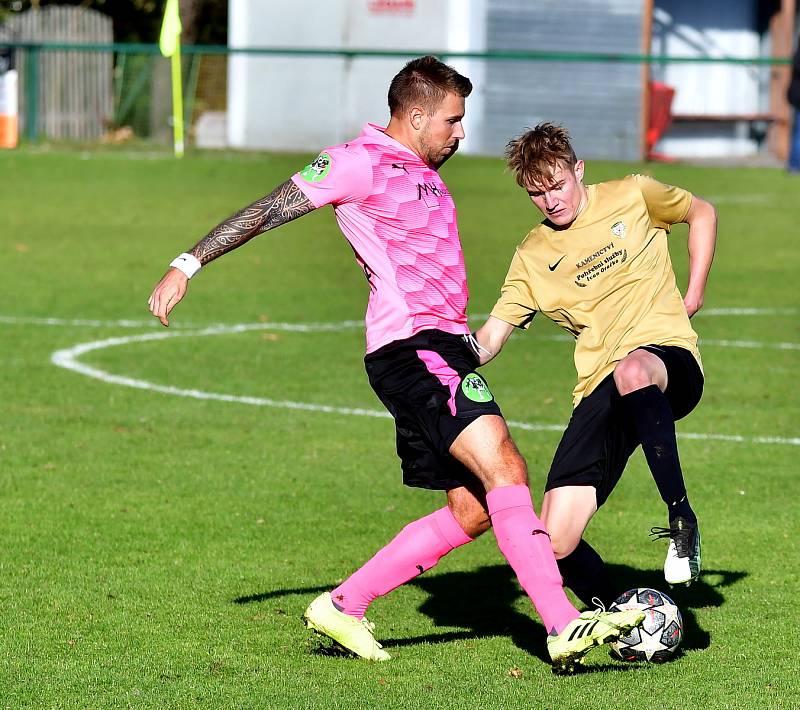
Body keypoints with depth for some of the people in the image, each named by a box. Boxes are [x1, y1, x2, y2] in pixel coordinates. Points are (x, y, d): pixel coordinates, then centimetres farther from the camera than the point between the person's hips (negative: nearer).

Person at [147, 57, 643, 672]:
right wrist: (188, 265, -9)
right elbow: (268, 211, -5)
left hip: (443, 346, 10)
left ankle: (343, 607, 13)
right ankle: (564, 626, -31)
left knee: (473, 512, 7)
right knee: (505, 468, -23)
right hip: (411, 348, -10)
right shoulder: (360, 162, -5)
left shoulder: (425, 175, 23)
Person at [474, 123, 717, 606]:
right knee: (555, 543, -12)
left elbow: (702, 213, 24)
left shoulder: (632, 197, 7)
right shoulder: (532, 258, 14)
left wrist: (694, 294, 13)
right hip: (599, 392, 4)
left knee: (632, 371, -45)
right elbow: (490, 337, 9)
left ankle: (682, 518, -33)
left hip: (668, 353, -3)